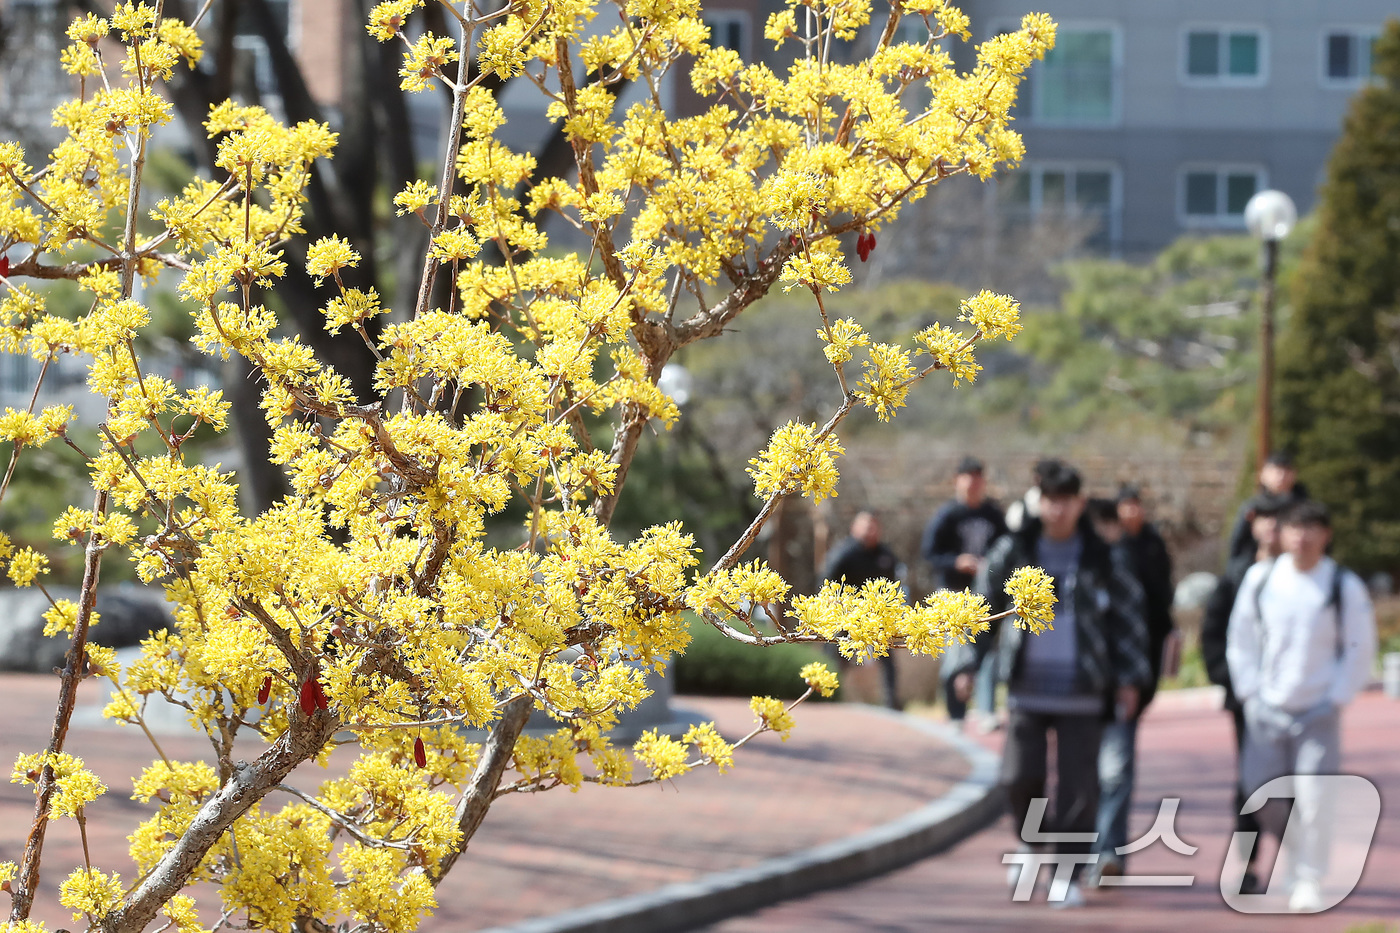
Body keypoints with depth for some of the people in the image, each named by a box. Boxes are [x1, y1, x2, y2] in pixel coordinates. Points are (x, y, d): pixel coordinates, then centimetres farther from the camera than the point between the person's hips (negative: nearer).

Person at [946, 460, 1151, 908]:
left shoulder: (1101, 560, 1)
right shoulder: (1013, 552, 1)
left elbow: (1130, 614, 9)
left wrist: (1130, 676, 4)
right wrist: (966, 664, 0)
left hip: (1080, 696, -1)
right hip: (1027, 690, 1)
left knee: (1077, 788, -3)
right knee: (1020, 778, -4)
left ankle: (1069, 875, 6)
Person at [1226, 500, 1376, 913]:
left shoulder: (1345, 587, -4)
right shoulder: (1260, 578, 1)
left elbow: (1360, 650, 0)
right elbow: (1240, 638, 9)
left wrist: (1336, 699, -7)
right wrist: (1249, 690, 1)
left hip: (1317, 712, -2)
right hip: (1267, 709, 2)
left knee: (1314, 798, -12)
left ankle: (1310, 881, 1)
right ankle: (1294, 848, 29)